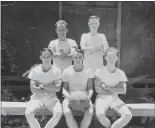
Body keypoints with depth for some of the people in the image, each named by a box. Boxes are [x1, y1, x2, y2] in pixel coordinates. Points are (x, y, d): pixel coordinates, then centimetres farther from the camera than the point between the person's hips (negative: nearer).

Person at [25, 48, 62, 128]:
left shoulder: (57, 70, -1)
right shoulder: (35, 70, -1)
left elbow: (57, 88, -10)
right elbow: (33, 89, -9)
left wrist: (42, 85, -11)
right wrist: (50, 90, -10)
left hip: (51, 98, 0)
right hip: (37, 97, 0)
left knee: (58, 113, -28)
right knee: (28, 113, -26)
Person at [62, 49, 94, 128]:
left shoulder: (88, 71, 4)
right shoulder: (67, 71, 3)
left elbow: (90, 88, 3)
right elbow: (64, 89, 2)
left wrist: (88, 97, -19)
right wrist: (68, 96, -19)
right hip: (70, 97, 0)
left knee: (90, 113, -31)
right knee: (67, 112, -32)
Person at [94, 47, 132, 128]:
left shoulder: (121, 73, 4)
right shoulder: (99, 71, -3)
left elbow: (123, 91, -4)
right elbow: (97, 89, -8)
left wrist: (108, 88, -13)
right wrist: (115, 90, -8)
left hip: (114, 98, 2)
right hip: (102, 97, -2)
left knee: (128, 115, -23)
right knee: (100, 114, -32)